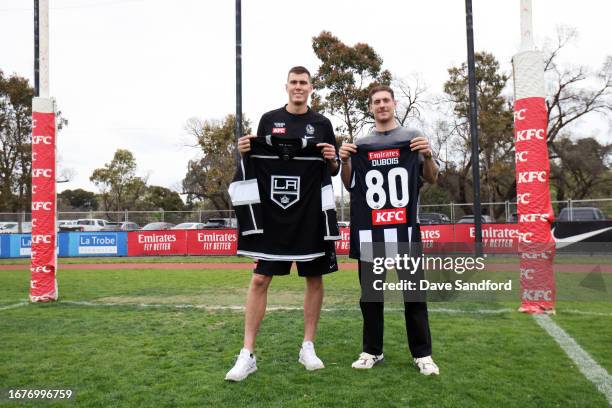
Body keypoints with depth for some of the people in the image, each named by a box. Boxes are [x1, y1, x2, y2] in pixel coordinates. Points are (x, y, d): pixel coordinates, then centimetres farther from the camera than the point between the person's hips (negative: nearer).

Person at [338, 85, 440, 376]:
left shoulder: (413, 137, 10)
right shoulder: (361, 144, 14)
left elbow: (432, 179, 7)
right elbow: (349, 186, 13)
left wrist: (428, 156, -12)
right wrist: (345, 162, -4)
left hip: (405, 226, -2)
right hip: (370, 228, 2)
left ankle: (422, 354, 12)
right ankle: (372, 351, 19)